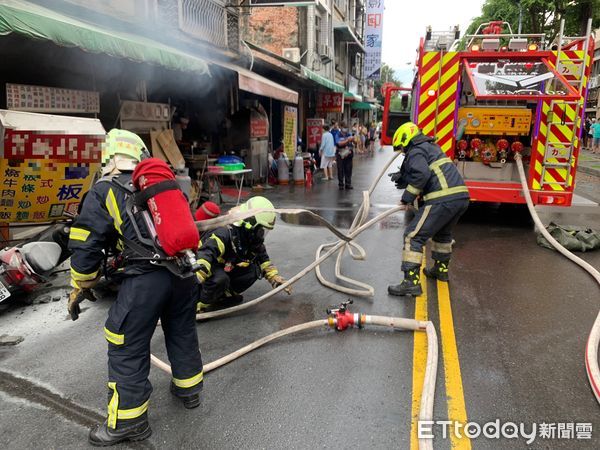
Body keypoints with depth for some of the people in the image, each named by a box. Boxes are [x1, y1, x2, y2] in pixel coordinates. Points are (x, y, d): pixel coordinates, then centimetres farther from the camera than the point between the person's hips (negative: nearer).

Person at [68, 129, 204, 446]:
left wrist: (80, 288, 16)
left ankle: (128, 421, 22)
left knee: (128, 348, 10)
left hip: (145, 279, -5)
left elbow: (85, 245, 3)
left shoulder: (103, 192, 2)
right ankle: (188, 389, 43)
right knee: (183, 332, 24)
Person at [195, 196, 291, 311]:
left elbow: (264, 259, 10)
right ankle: (199, 305, -18)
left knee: (256, 269, -11)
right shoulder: (225, 234, -32)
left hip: (229, 270, 8)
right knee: (220, 279, -40)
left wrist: (276, 279, 2)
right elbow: (204, 255, -45)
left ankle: (226, 294, -2)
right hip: (210, 269, -8)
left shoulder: (254, 240, -5)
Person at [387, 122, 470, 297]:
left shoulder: (415, 152, -1)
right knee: (443, 233, 31)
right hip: (461, 196, 10)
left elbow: (422, 174, -18)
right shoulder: (431, 147, 29)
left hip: (443, 199, -9)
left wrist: (407, 197, -9)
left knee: (414, 235, -6)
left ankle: (411, 282, -10)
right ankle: (441, 269, 45)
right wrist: (404, 179, 26)